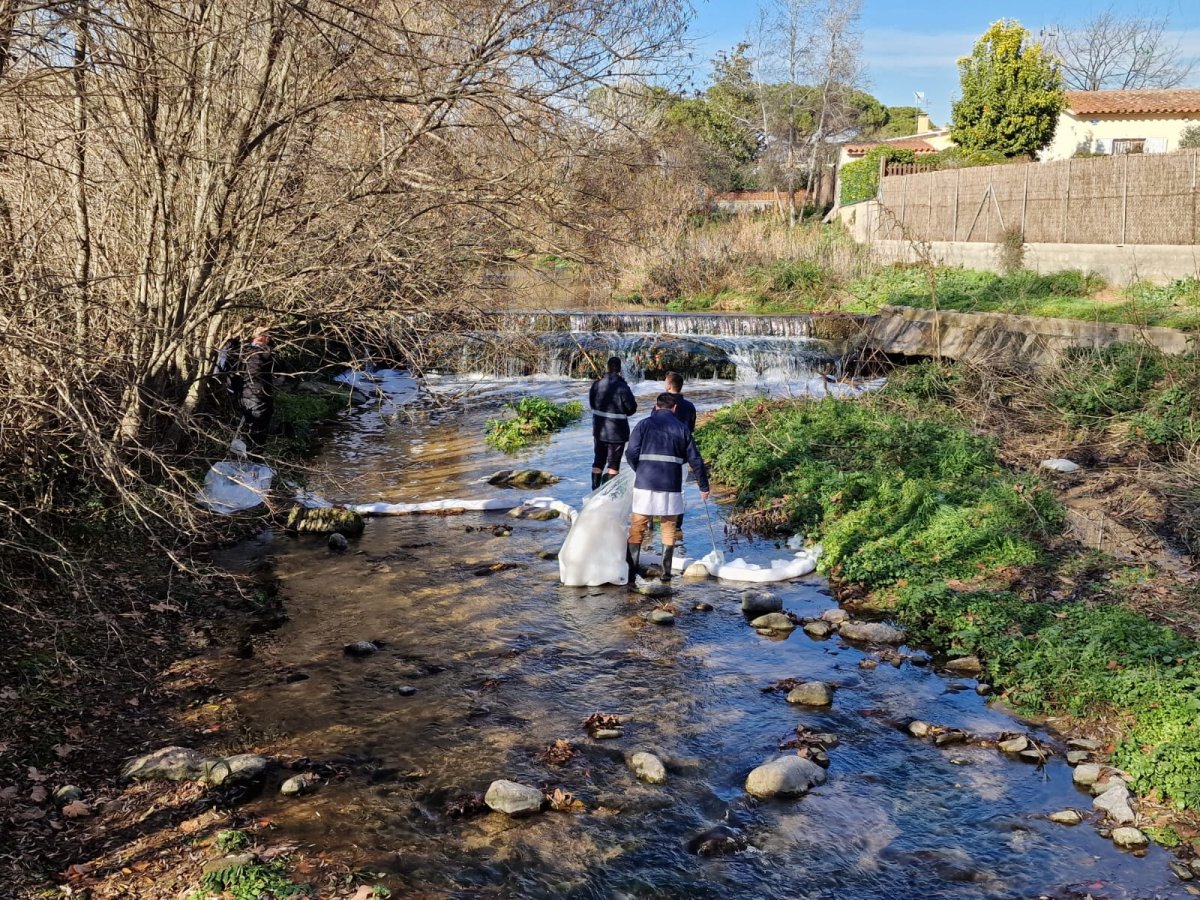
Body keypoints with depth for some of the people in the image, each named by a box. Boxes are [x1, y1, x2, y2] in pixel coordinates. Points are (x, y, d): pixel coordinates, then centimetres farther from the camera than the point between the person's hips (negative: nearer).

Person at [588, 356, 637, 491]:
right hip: (617, 432, -5)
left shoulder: (597, 384, -4)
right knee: (613, 464, 6)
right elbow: (632, 408, -11)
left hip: (599, 430, 5)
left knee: (598, 461, 16)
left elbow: (591, 403, 10)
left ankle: (595, 491, 18)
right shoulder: (622, 388, -21)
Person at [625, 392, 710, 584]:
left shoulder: (644, 424, 1)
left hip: (645, 484, -1)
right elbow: (695, 460, 6)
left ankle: (630, 573, 3)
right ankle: (666, 573, 16)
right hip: (671, 487, 1)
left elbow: (631, 454, -4)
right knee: (668, 530, 15)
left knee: (637, 530, 7)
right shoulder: (682, 428, 6)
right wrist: (703, 486, 17)